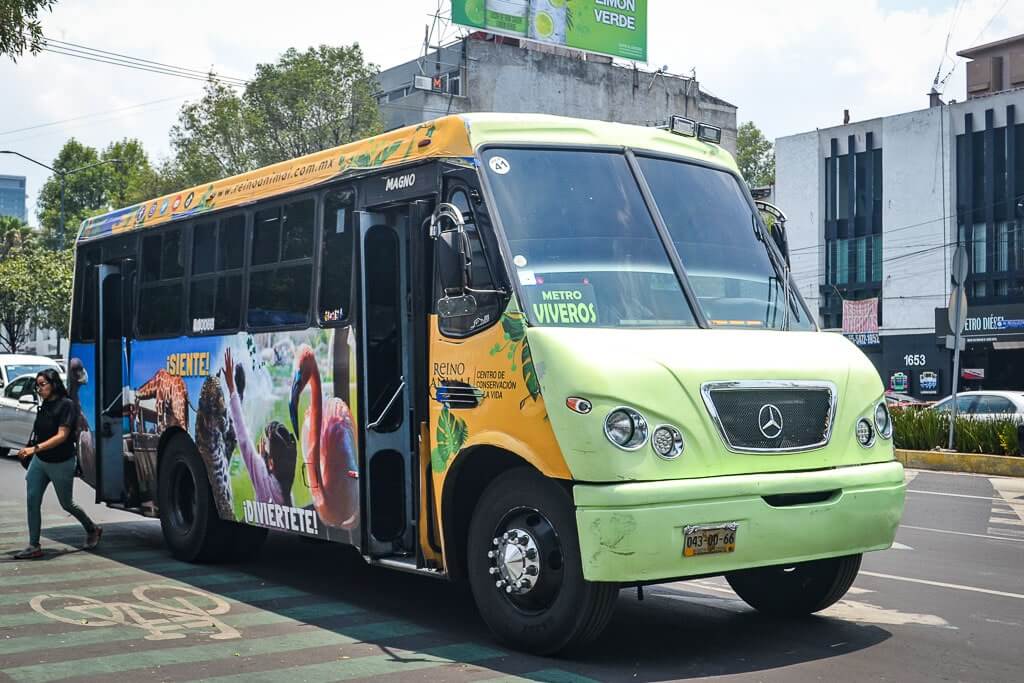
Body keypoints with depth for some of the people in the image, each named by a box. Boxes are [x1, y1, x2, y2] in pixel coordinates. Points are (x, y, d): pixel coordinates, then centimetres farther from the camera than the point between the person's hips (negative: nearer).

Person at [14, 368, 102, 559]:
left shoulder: (66, 405, -16)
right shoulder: (44, 406, 5)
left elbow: (62, 436, -23)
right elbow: (40, 434, 14)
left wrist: (35, 448, -30)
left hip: (61, 463, -6)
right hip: (39, 461, 6)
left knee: (66, 504, 8)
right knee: (32, 501, -4)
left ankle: (92, 529, 31)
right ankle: (34, 546, 1)